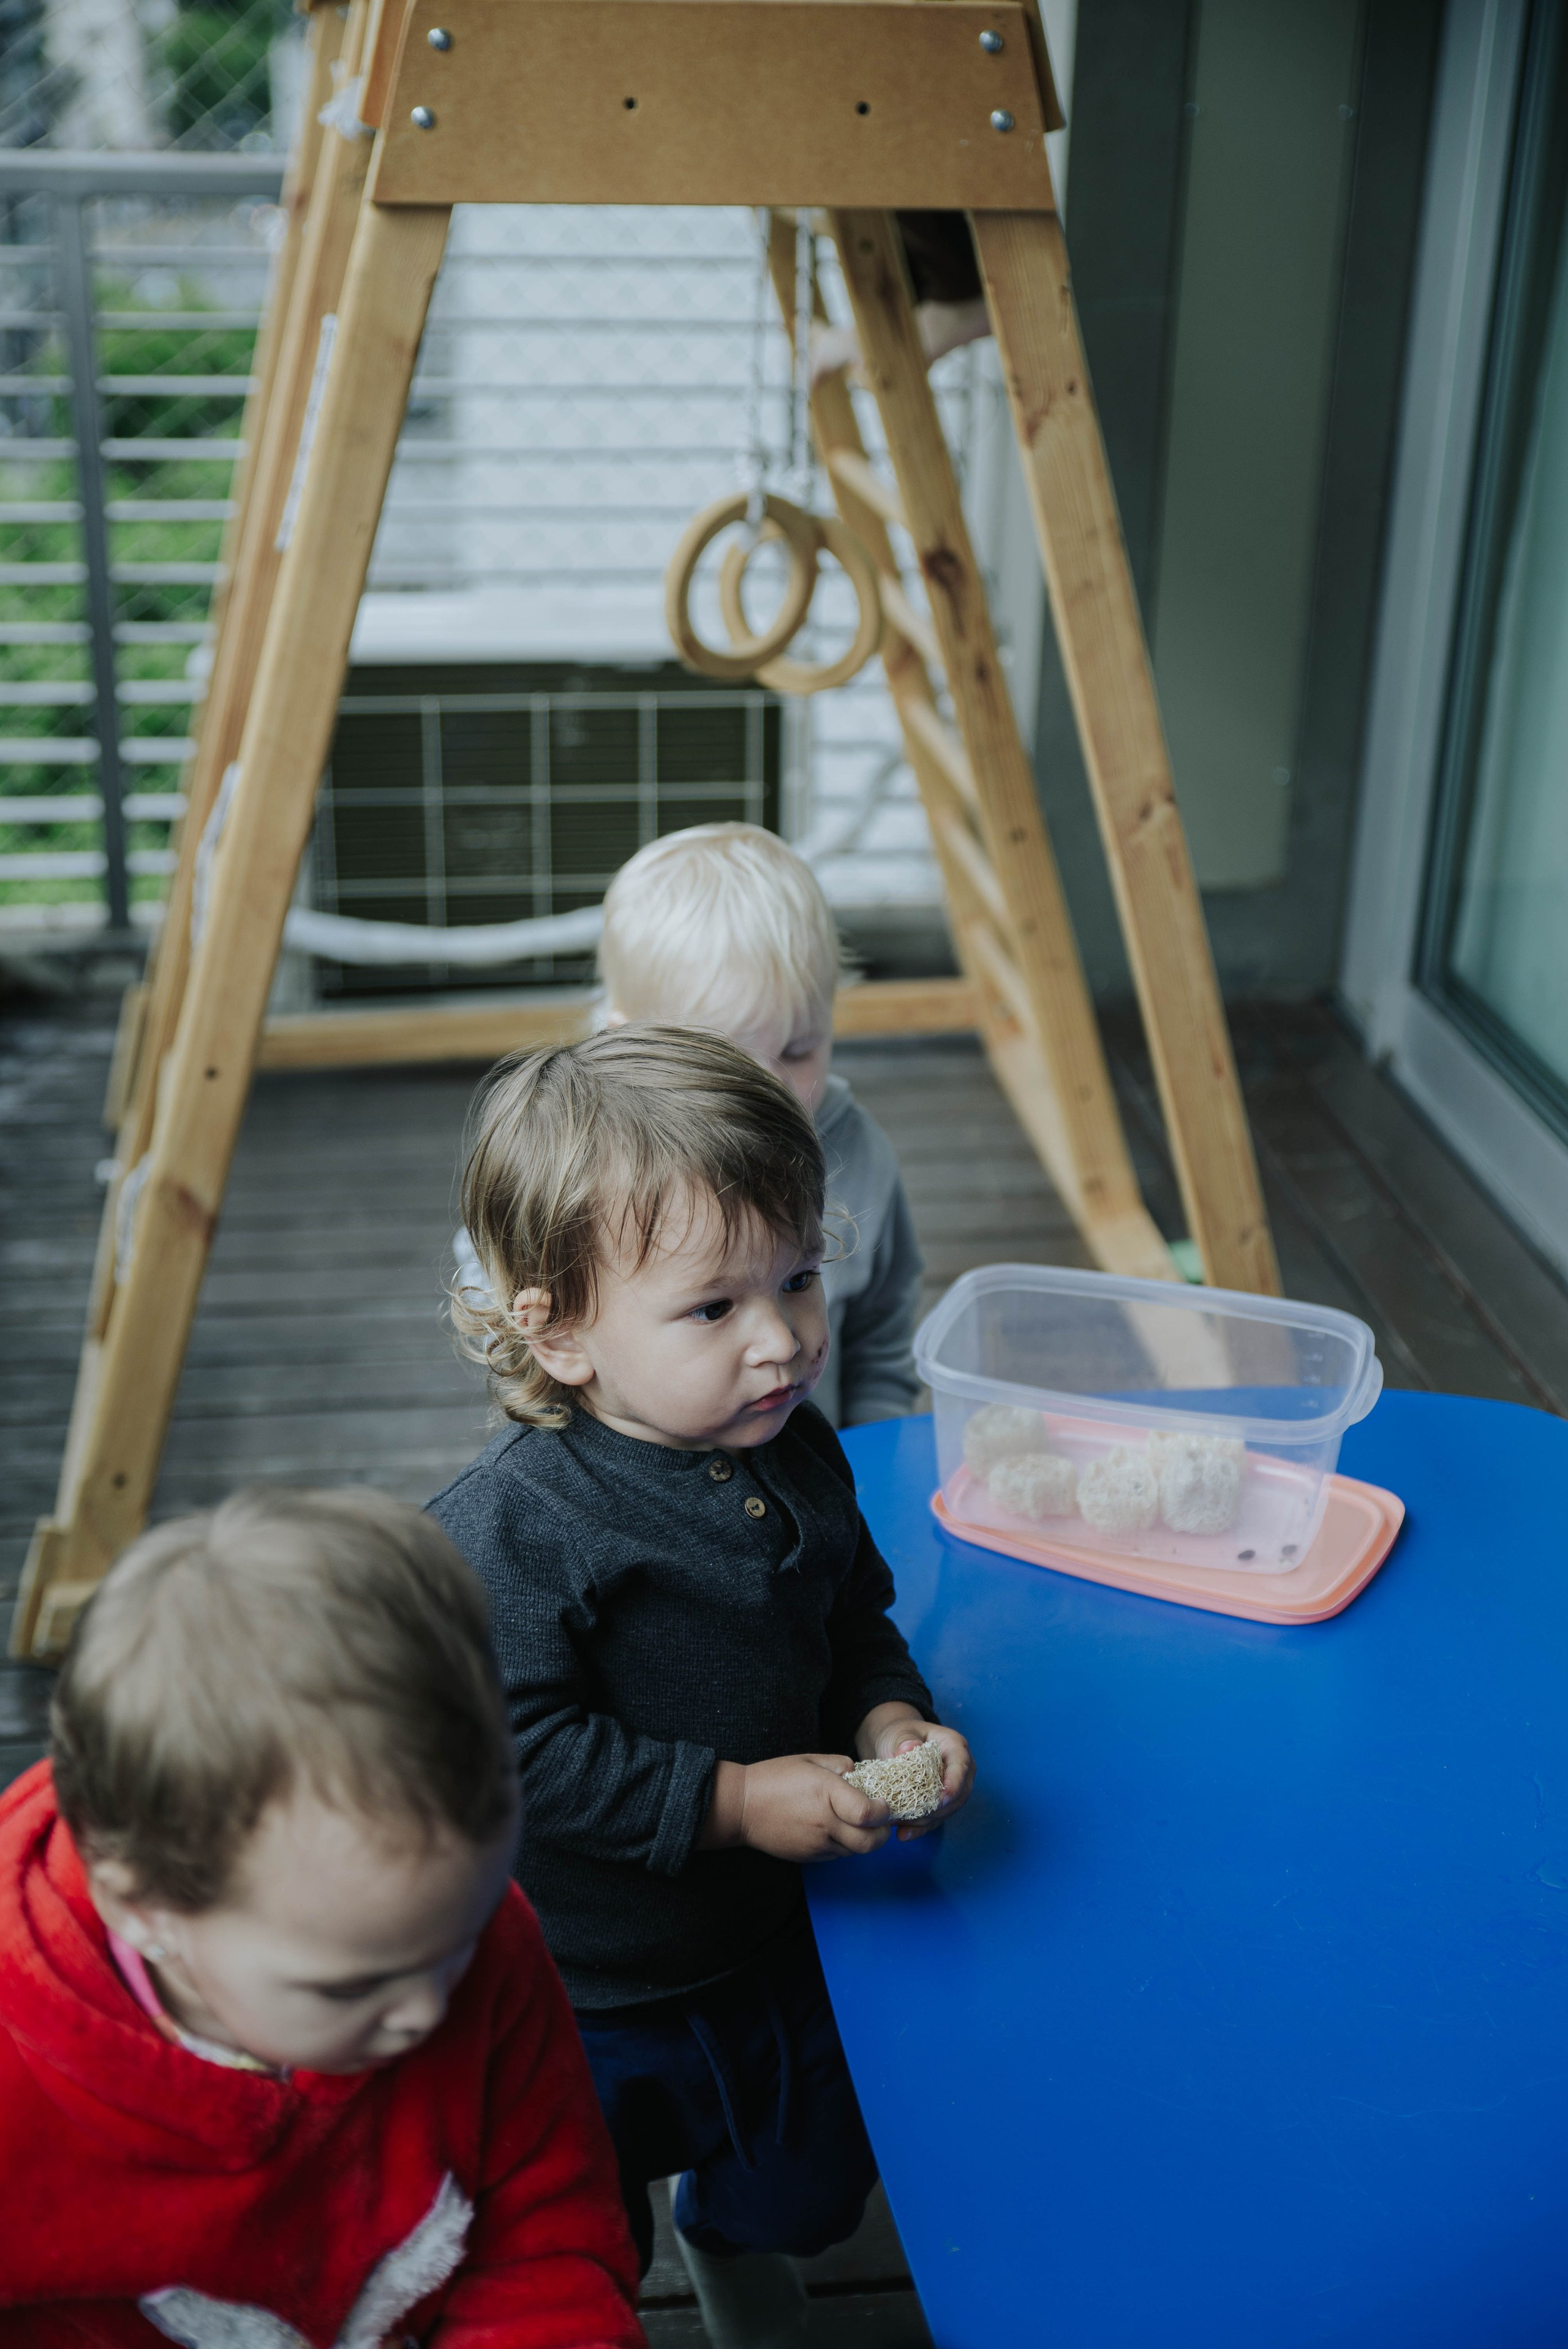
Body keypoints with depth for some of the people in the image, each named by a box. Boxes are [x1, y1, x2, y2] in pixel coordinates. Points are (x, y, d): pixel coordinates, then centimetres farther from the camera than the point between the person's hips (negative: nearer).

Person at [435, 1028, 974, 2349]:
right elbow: (520, 1749, -31)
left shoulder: (800, 1461, -7)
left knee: (813, 2183, 30)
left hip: (765, 1943, 6)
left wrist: (891, 1722, -11)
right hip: (574, 1998, -6)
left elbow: (855, 1624, 8)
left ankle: (732, 2242, 62)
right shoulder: (512, 1528, -30)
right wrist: (733, 1800, -30)